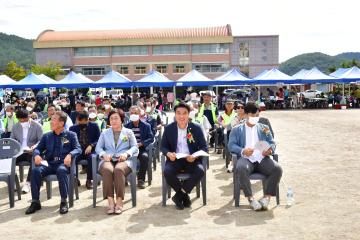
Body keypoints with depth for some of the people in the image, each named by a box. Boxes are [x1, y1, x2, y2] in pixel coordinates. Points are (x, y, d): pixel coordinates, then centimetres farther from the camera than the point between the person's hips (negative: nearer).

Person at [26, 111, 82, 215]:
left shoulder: (71, 135, 11)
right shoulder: (47, 136, 20)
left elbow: (78, 149, 0)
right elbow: (38, 148, 16)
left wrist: (70, 155, -22)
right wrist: (37, 155, -9)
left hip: (63, 163, -3)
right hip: (49, 163, 3)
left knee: (61, 170, -38)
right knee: (35, 171, -28)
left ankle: (64, 202, -28)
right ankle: (35, 202, -19)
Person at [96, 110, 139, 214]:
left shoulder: (128, 132, 21)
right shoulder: (104, 133, 26)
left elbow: (134, 147, 11)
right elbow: (98, 147, 17)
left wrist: (127, 153, -10)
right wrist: (103, 154, -6)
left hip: (123, 160, -1)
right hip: (108, 160, 1)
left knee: (118, 170, -38)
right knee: (107, 170, -36)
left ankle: (119, 201, -33)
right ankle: (110, 201, -35)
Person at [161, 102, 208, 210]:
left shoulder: (196, 128, 0)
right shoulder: (169, 128, 3)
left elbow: (204, 147, 1)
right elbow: (163, 146, 7)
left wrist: (195, 156, -21)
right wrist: (168, 153, -18)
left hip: (191, 160, 0)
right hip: (175, 159, 0)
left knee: (200, 171, -31)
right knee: (167, 171, -31)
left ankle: (179, 195, -14)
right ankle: (184, 195, -7)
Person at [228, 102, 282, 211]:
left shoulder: (264, 128, 26)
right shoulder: (237, 130, 18)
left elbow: (272, 143, 17)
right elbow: (231, 145, 4)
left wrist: (270, 150, -9)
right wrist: (243, 151, -18)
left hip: (262, 158, 3)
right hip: (246, 158, -2)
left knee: (277, 169, -28)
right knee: (241, 168, -38)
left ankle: (267, 197, -17)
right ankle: (250, 198, -26)